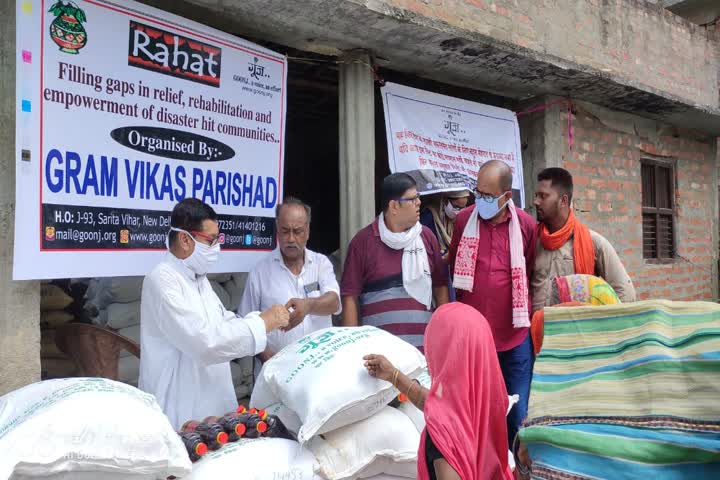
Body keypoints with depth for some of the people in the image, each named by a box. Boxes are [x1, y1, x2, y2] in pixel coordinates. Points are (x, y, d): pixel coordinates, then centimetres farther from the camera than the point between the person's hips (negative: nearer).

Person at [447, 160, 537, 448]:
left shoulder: (526, 225, -4)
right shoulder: (464, 219, -1)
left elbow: (533, 274, 8)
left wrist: (524, 314, 10)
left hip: (515, 338, 0)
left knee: (518, 414, 9)